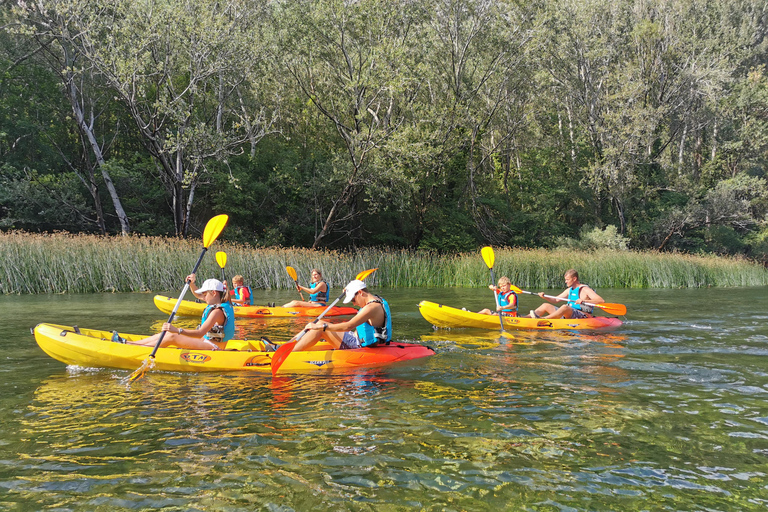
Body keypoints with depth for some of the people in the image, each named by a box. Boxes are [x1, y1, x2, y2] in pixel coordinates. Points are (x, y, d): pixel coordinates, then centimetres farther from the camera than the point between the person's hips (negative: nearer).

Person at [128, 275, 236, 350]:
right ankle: (128, 343, 10)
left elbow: (200, 333, -31)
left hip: (213, 346, -10)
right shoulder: (218, 304, 9)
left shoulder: (217, 311, -22)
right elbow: (197, 294, 25)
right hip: (209, 342, 10)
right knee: (169, 333, 6)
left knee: (172, 337, -15)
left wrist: (177, 330, -38)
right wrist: (191, 283, 6)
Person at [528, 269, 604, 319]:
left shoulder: (585, 290, -7)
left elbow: (601, 300, -19)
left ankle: (543, 319, -54)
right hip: (568, 316, 9)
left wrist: (584, 301, -32)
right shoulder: (569, 290, 19)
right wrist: (544, 297, 5)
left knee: (565, 307, -37)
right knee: (546, 306, 2)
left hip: (581, 316, -9)